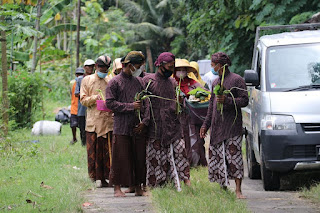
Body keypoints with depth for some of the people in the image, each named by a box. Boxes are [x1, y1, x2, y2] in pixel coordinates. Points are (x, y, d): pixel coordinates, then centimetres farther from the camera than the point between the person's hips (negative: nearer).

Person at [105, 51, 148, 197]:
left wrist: (144, 121, 2)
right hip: (121, 127, -5)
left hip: (138, 127, 5)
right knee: (121, 159, -3)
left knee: (139, 158, 4)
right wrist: (130, 106, -14)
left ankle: (138, 188, 12)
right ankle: (117, 188, 4)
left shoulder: (138, 82, 15)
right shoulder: (115, 82, -1)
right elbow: (110, 103, -9)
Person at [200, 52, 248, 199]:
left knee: (234, 157, -11)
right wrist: (205, 124, 21)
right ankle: (223, 188, 12)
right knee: (216, 158, 4)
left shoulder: (237, 80, -3)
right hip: (216, 128, 7)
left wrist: (227, 100, -22)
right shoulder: (215, 82, 20)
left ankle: (238, 190, -11)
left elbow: (244, 101, -9)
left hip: (232, 127, -7)